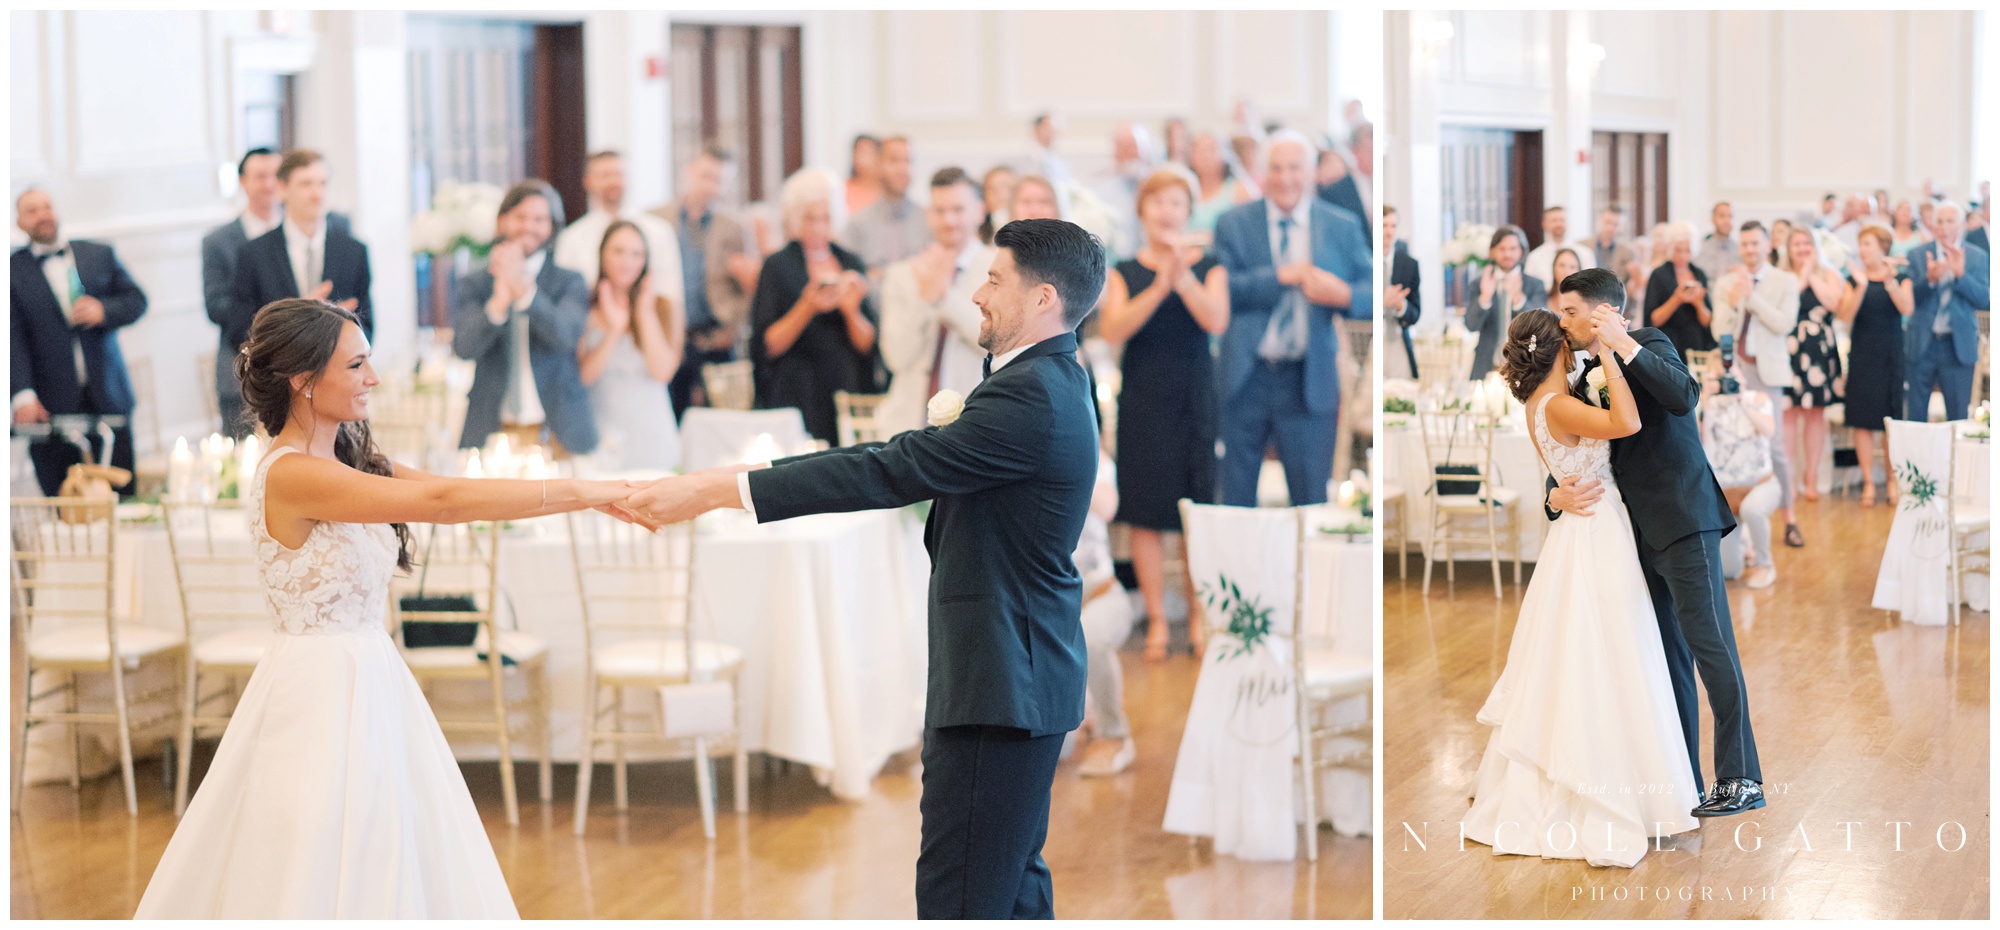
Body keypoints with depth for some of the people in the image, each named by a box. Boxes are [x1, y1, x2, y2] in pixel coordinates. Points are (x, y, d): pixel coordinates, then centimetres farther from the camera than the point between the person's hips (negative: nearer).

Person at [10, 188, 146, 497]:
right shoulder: (12, 269, 3)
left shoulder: (100, 254, 13)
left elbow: (136, 300, 13)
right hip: (50, 406, -2)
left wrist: (104, 310, -10)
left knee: (123, 493, 1)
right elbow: (11, 337, -5)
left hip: (107, 398, 2)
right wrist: (23, 395, -17)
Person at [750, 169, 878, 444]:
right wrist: (807, 308, -18)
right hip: (796, 398, -3)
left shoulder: (852, 264, 11)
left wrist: (852, 310, -12)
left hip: (849, 393, 3)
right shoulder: (777, 266, 1)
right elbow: (768, 347, -6)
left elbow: (868, 345, 7)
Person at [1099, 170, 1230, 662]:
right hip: (1142, 398, 0)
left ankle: (1198, 616, 13)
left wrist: (1183, 276, -24)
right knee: (1144, 514, 0)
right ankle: (1156, 620, 9)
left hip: (1193, 399, 0)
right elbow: (1111, 330, -10)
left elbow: (1217, 321, -11)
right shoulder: (1125, 272, 6)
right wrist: (1158, 288, -21)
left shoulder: (1208, 267, 5)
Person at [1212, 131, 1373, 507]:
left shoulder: (1343, 227, 6)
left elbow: (1372, 294, 3)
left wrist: (1344, 295, -18)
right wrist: (1282, 277, -18)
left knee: (1311, 500, 4)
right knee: (1237, 499, 7)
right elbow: (1224, 289, -10)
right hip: (1246, 377, 0)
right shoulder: (1233, 225, 4)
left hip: (1308, 384, 0)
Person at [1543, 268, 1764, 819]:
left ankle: (1741, 778, -12)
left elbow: (1683, 396, -20)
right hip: (1640, 535, 8)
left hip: (1683, 522, -8)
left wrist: (1623, 345, -22)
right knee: (1668, 656, 9)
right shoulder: (1585, 383, 18)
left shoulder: (1649, 344, -1)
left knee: (1708, 641, -12)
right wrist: (1558, 497, -3)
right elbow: (1569, 461, 19)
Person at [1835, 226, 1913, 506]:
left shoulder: (1901, 278, 4)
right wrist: (1861, 286, -20)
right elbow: (1845, 315, -7)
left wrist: (1890, 282, -27)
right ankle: (1868, 482, 5)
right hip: (1861, 355, 1)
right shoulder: (1854, 278, 6)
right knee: (1862, 419, -1)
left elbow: (1907, 308, -14)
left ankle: (1893, 480, 12)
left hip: (1891, 356, -1)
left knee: (1891, 420, 0)